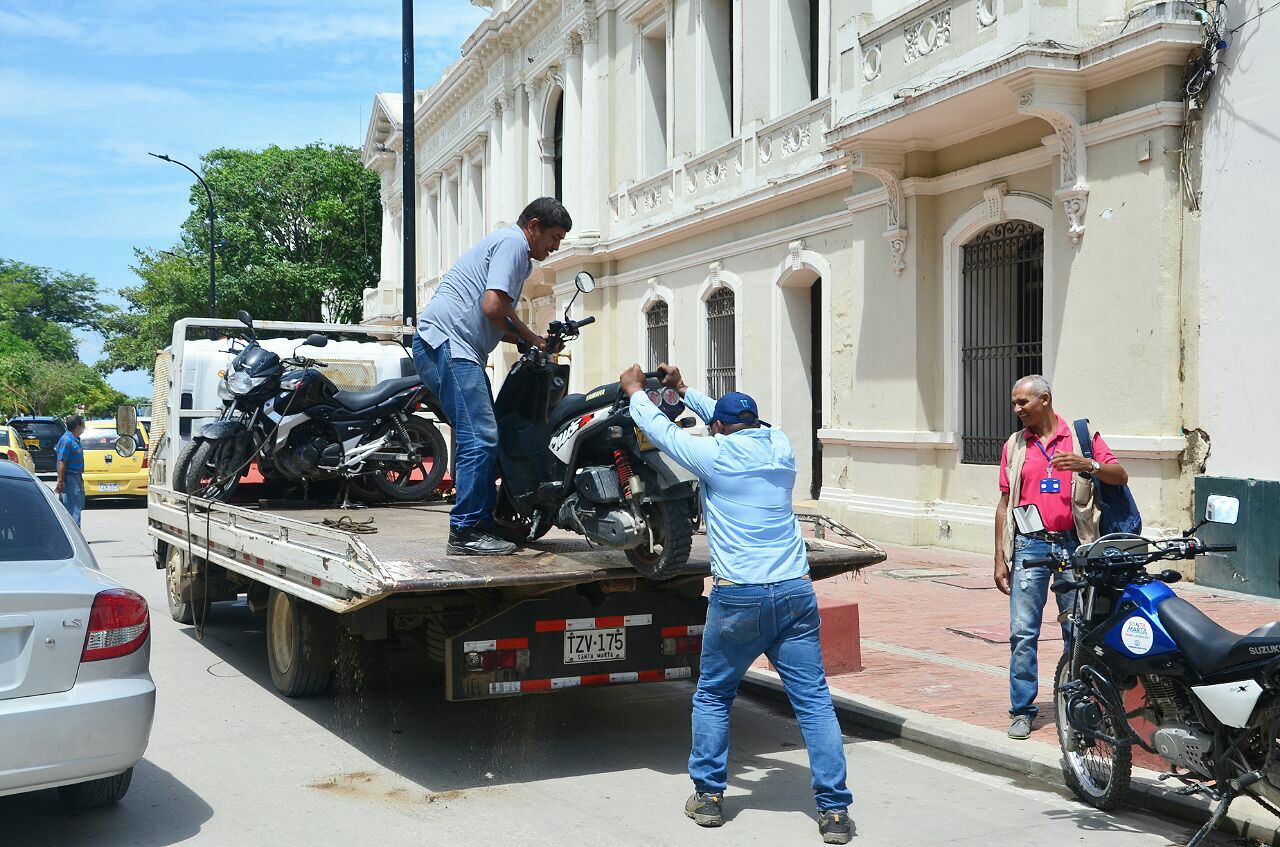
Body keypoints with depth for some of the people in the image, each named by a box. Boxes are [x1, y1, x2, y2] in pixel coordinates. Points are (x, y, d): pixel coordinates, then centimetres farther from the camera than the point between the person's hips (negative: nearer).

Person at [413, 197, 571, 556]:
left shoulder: (513, 249, 27)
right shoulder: (513, 242, -6)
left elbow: (492, 321, 27)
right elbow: (493, 306, -18)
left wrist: (535, 341, 13)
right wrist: (530, 338, -3)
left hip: (458, 349, 11)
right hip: (447, 342, -11)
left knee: (483, 439, 12)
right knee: (480, 438, -15)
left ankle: (482, 525, 17)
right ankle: (466, 532, -13)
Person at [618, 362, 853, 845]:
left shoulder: (715, 455, -3)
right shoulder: (780, 447, 9)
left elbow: (659, 430, 12)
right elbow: (744, 423, 28)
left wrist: (635, 391, 31)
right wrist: (683, 391, 38)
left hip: (738, 600, -3)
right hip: (796, 593, 3)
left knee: (713, 697, 16)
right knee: (814, 700, 2)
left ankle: (708, 796, 21)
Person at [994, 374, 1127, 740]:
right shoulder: (1015, 445, 12)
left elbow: (1120, 476, -1)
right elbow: (1005, 504, 12)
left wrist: (1087, 465, -21)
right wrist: (1000, 559, 8)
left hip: (1073, 544, -1)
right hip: (1030, 545, 1)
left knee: (1077, 630, 6)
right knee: (1023, 632, -4)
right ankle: (1022, 710, 3)